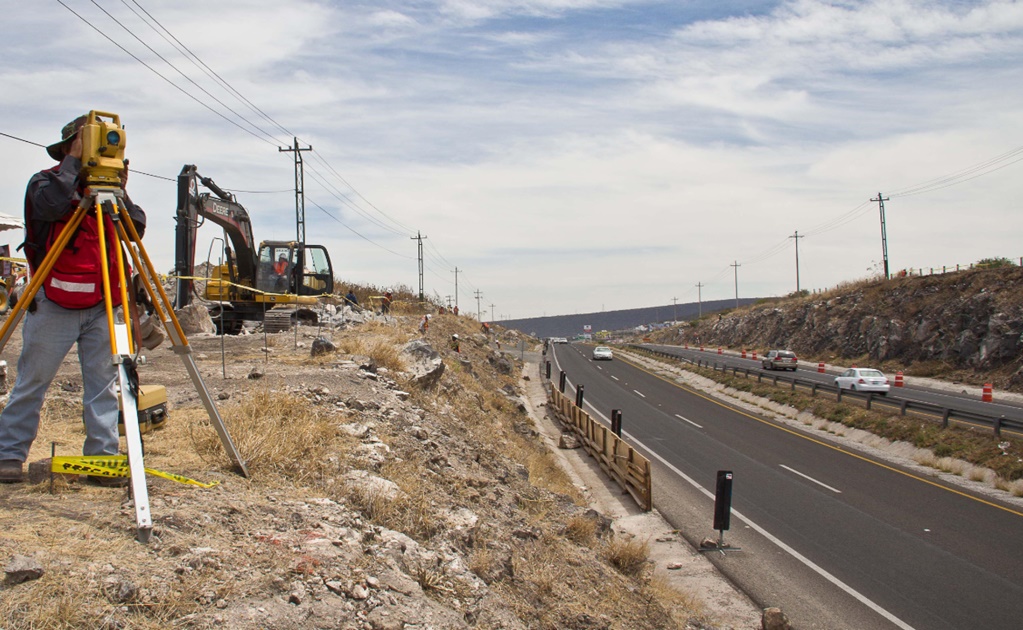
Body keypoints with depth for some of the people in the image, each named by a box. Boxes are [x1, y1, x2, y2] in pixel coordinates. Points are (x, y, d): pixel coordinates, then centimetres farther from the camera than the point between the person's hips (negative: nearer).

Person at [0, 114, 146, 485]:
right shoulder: (44, 182, 2)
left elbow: (136, 230, 4)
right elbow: (51, 205, -22)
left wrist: (120, 192, -7)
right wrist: (73, 161, -15)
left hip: (101, 306, 4)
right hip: (54, 305, -4)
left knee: (103, 385, 2)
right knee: (31, 383, 2)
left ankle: (103, 458, 6)